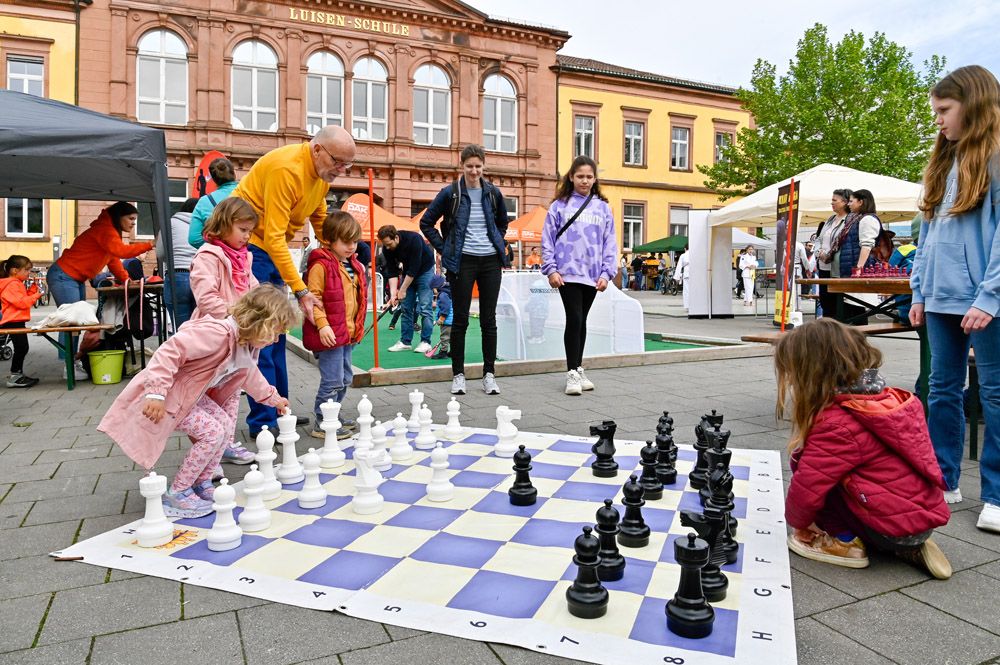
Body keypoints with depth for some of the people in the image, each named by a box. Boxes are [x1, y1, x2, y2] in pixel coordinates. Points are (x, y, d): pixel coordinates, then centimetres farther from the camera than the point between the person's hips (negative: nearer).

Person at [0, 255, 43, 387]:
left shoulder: (17, 284, 18)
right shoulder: (12, 285, -15)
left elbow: (26, 297, 18)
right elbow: (21, 302, -22)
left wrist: (34, 287, 8)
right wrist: (37, 296, -15)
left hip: (17, 321, 11)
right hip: (13, 322, -11)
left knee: (22, 348, 17)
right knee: (21, 348, -11)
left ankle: (18, 374, 27)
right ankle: (14, 378, -7)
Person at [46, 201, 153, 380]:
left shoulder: (111, 232, 13)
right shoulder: (104, 230, -19)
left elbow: (113, 258, 13)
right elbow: (121, 251, -34)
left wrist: (125, 279, 2)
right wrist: (149, 245, -31)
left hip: (77, 280, 11)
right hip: (63, 276, -11)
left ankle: (74, 362, 13)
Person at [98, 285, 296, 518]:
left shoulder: (247, 346, 2)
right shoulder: (217, 333, -31)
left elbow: (250, 376, 23)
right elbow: (169, 352, -37)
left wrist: (273, 398, 26)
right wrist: (157, 394, -41)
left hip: (189, 393, 10)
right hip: (163, 396, -10)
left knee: (225, 422, 3)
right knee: (212, 432, -15)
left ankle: (201, 483, 15)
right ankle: (177, 493, -2)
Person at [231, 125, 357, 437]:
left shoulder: (323, 173, 3)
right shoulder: (286, 168, -25)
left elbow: (320, 220, 17)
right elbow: (274, 237, -27)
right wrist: (300, 290, -27)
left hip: (271, 248, 9)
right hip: (247, 245, -9)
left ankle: (278, 410, 18)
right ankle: (263, 422, -6)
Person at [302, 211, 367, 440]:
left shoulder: (355, 265, 14)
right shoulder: (321, 265, -13)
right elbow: (313, 297, -17)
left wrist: (357, 326, 20)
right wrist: (322, 325, -24)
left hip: (349, 333, 9)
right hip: (330, 333, -9)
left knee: (345, 378, 17)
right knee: (332, 380, -5)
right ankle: (321, 423, 7)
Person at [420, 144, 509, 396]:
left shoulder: (493, 193, 8)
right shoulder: (450, 193, -1)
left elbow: (503, 222, 25)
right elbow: (426, 223, 5)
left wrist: (499, 245, 12)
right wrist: (444, 248, 0)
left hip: (491, 261, 3)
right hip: (463, 261, -2)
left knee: (489, 319, 4)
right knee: (460, 319, 1)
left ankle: (489, 374, 13)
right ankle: (458, 374, 11)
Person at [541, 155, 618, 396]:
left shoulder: (603, 208, 11)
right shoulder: (560, 205, 4)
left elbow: (610, 243, 10)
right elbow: (548, 240, 2)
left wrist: (606, 273, 1)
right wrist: (551, 269, -6)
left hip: (592, 275, 3)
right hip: (568, 273, -3)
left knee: (582, 321, 11)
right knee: (574, 320, -9)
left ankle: (578, 369, 22)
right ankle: (572, 373, -1)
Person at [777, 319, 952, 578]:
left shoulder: (837, 424, -22)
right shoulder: (883, 397, 6)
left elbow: (807, 486, -20)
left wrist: (797, 521, 1)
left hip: (893, 526, -9)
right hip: (925, 517, 9)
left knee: (803, 462, -9)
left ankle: (845, 541, 1)